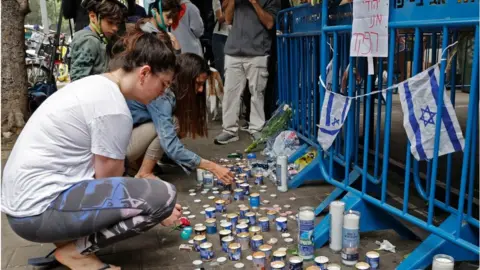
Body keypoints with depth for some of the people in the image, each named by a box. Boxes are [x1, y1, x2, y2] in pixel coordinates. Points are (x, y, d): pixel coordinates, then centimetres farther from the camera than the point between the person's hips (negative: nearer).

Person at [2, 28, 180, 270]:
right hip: (39, 209, -10)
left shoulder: (96, 85, 9)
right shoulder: (114, 109, -19)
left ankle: (69, 235, 12)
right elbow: (108, 181, -9)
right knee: (163, 196, -17)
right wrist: (158, 208, 5)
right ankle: (77, 250, -4)